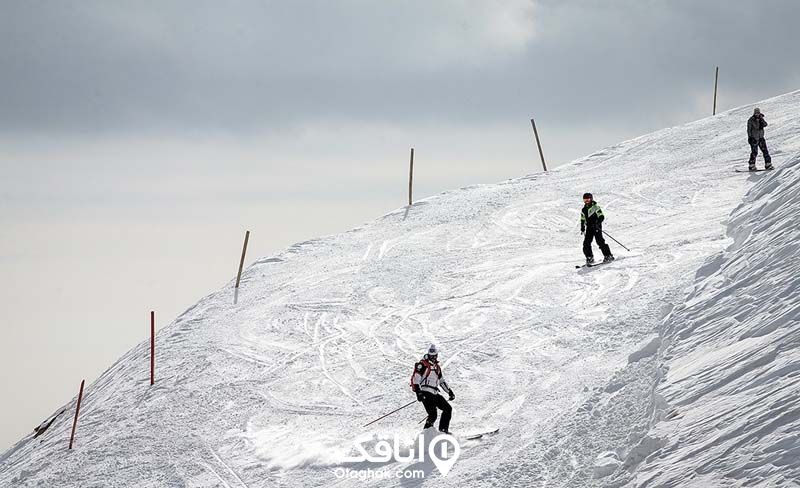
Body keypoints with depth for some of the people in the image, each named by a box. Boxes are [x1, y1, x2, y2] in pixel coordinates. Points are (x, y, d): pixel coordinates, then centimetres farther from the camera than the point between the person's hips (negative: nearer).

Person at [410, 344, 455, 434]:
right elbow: (415, 378, -12)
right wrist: (418, 392, -24)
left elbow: (441, 381, 32)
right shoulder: (423, 364, -3)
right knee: (433, 414, -21)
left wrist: (450, 391, 28)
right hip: (426, 393, -8)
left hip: (435, 394, 8)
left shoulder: (437, 367, 21)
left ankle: (443, 429, 10)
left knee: (448, 408, 5)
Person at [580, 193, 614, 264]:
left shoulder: (595, 207, -5)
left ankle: (608, 256, -6)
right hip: (589, 228, 6)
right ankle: (589, 257, 7)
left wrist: (598, 223, -25)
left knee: (600, 241, -13)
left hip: (597, 227, -6)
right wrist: (582, 229, 19)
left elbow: (601, 217, -10)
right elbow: (583, 220, 25)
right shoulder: (583, 210, 14)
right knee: (586, 243, -3)